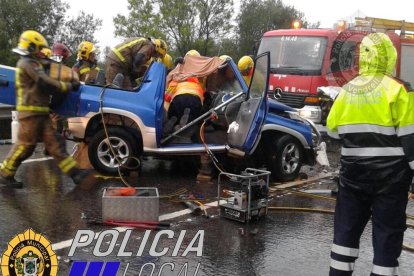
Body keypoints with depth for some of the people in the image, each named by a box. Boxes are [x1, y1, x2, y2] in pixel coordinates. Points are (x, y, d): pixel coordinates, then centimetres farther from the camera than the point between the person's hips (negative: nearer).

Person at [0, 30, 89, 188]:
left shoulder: (30, 64, 22)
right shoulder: (27, 63, -11)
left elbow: (41, 86, 21)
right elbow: (46, 83, -18)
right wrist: (69, 86, -11)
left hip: (39, 112, 10)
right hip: (31, 111, -10)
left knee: (53, 142, 3)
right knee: (25, 145, -4)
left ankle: (73, 172, 0)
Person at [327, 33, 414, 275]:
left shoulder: (346, 91, 5)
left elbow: (333, 132, 12)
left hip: (353, 172, 5)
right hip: (390, 174, -4)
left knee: (346, 228, 14)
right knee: (388, 232, 5)